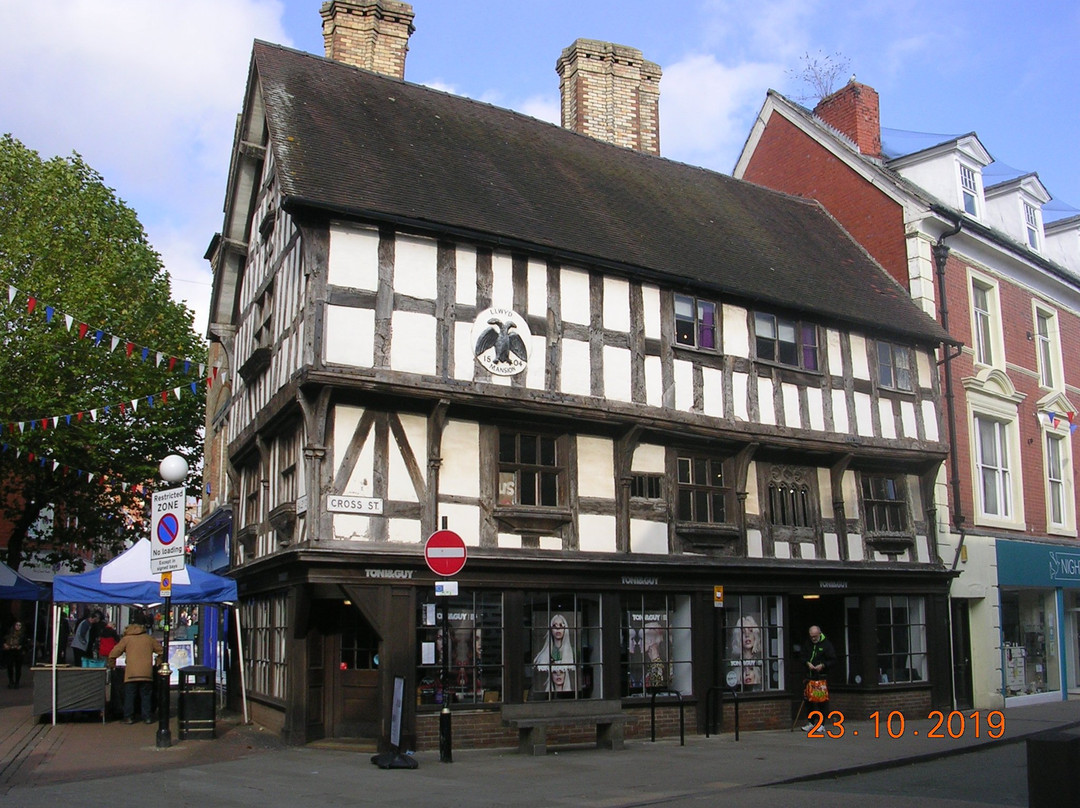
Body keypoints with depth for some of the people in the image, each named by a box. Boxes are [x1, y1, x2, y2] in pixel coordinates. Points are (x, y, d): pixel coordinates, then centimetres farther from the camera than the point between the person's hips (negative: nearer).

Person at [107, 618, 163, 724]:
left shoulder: (126, 639, 9)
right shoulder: (149, 639, 15)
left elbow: (113, 654, 7)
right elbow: (161, 651, 20)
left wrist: (112, 665, 23)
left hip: (131, 673, -2)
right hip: (147, 673, 2)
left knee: (129, 696, 6)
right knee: (146, 696, 8)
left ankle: (129, 717, 6)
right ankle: (147, 717, 6)